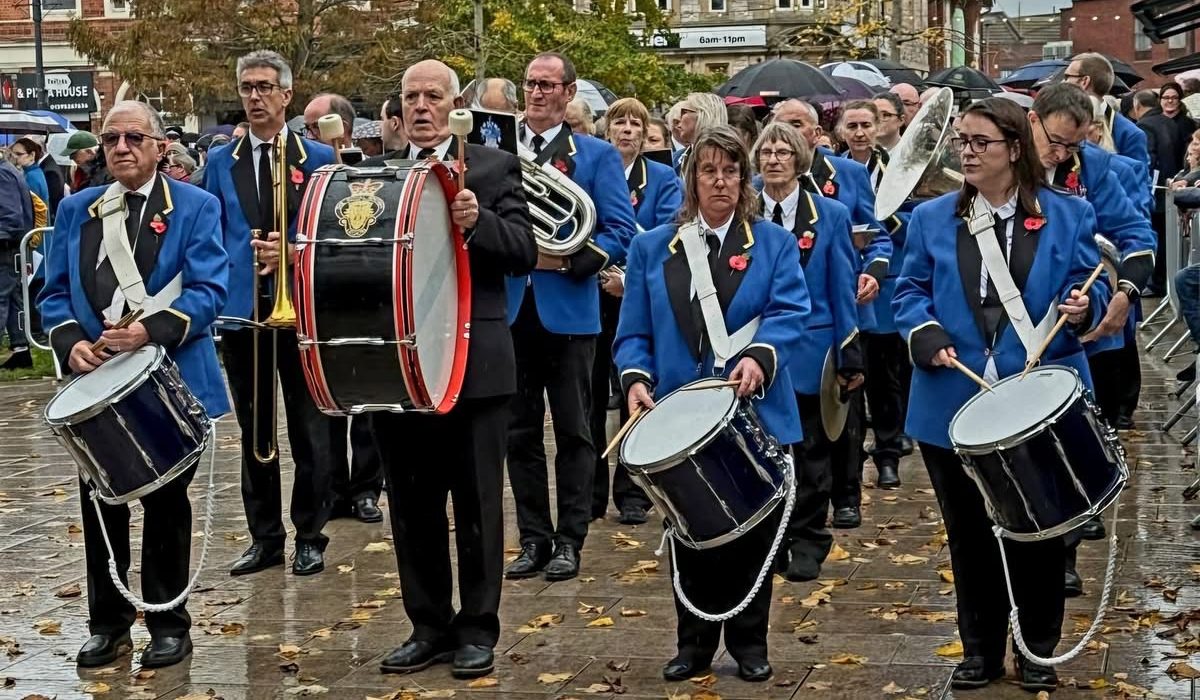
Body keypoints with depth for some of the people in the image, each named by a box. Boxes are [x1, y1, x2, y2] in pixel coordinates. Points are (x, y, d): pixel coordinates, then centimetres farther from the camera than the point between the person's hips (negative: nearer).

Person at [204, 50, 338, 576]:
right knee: (253, 430, 9)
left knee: (309, 430, 2)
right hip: (240, 310, 3)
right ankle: (264, 537, 18)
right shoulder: (220, 162, 10)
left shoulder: (318, 158, 2)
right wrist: (215, 289, -1)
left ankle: (310, 537, 12)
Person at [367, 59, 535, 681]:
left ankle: (477, 629, 15)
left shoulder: (494, 168, 1)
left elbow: (524, 254, -7)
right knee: (412, 505, 10)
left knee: (476, 505, 4)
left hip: (473, 364, -4)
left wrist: (477, 222, -24)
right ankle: (429, 626, 21)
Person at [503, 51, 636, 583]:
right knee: (519, 432, 8)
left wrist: (566, 259, -18)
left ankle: (570, 541, 12)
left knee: (572, 431, 4)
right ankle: (533, 539, 17)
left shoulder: (597, 155, 2)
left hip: (567, 310, -3)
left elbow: (620, 232, -5)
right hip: (510, 309, 3)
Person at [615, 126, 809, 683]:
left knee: (752, 534, 7)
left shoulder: (775, 244, 4)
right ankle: (694, 642, 22)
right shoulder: (652, 247, 8)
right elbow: (634, 333, 4)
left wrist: (760, 357, -30)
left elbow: (788, 314, -11)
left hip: (755, 417, -1)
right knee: (691, 534, 8)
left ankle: (749, 643, 21)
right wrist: (637, 378, -15)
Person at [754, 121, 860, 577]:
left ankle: (806, 546, 16)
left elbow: (843, 289, 0)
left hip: (810, 353, -1)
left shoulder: (830, 215, 0)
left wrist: (850, 357, -4)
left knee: (810, 454, 6)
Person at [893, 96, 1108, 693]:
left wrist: (1081, 308, -21)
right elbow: (910, 292, 6)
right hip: (954, 406, 2)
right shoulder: (931, 218, 6)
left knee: (1037, 531, 8)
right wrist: (926, 334, -13)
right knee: (968, 533, 11)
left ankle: (1039, 653, 24)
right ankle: (980, 651, 25)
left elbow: (1088, 290, 1)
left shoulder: (1068, 215, 2)